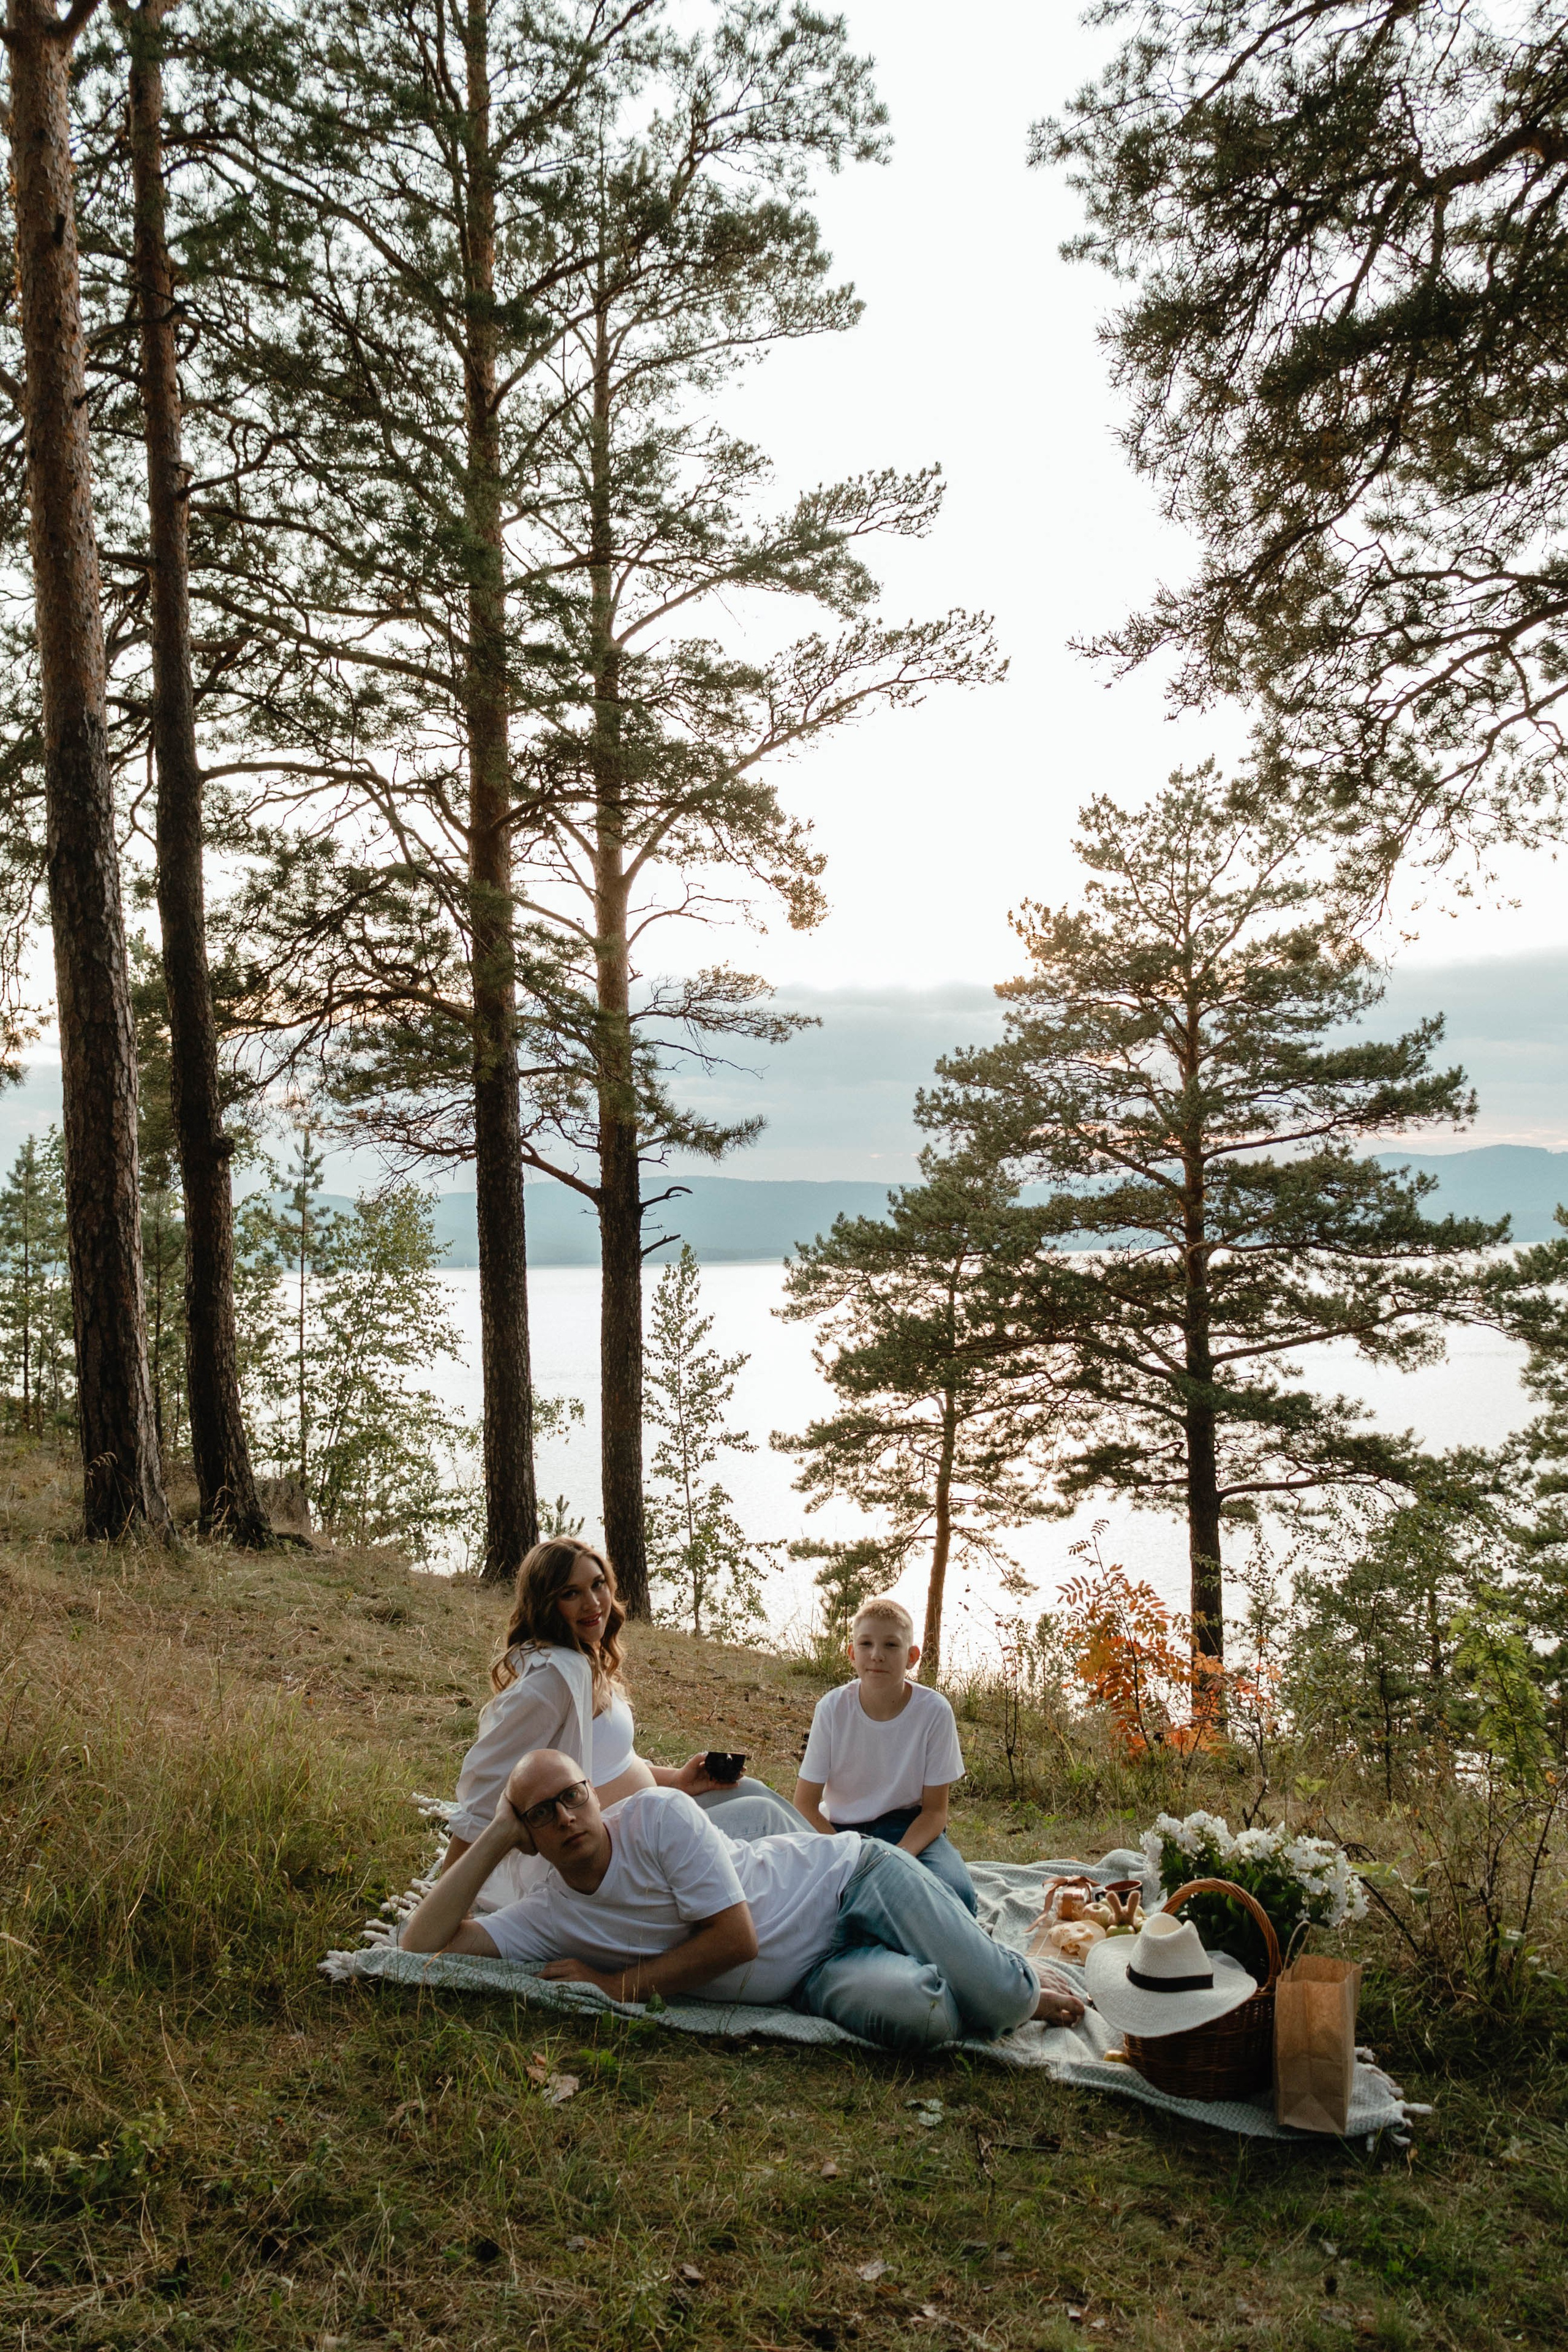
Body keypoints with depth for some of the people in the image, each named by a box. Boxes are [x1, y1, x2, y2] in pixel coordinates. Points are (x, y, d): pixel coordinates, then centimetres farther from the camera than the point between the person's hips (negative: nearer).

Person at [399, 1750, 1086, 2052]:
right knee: (905, 2011, -31)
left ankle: (1026, 1985, 17)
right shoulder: (549, 1916, -4)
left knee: (994, 2001, -24)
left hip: (851, 1876, -3)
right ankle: (1003, 1995, 6)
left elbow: (737, 1936, -20)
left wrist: (620, 1986, -17)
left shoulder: (656, 1814, -18)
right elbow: (420, 1944, -11)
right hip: (817, 1974, 3)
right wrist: (496, 1835, -14)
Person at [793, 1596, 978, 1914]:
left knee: (958, 1896, -29)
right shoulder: (833, 1709, -13)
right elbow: (805, 1805, -7)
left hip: (910, 1829, 0)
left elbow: (935, 1810, -6)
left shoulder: (934, 1711, -15)